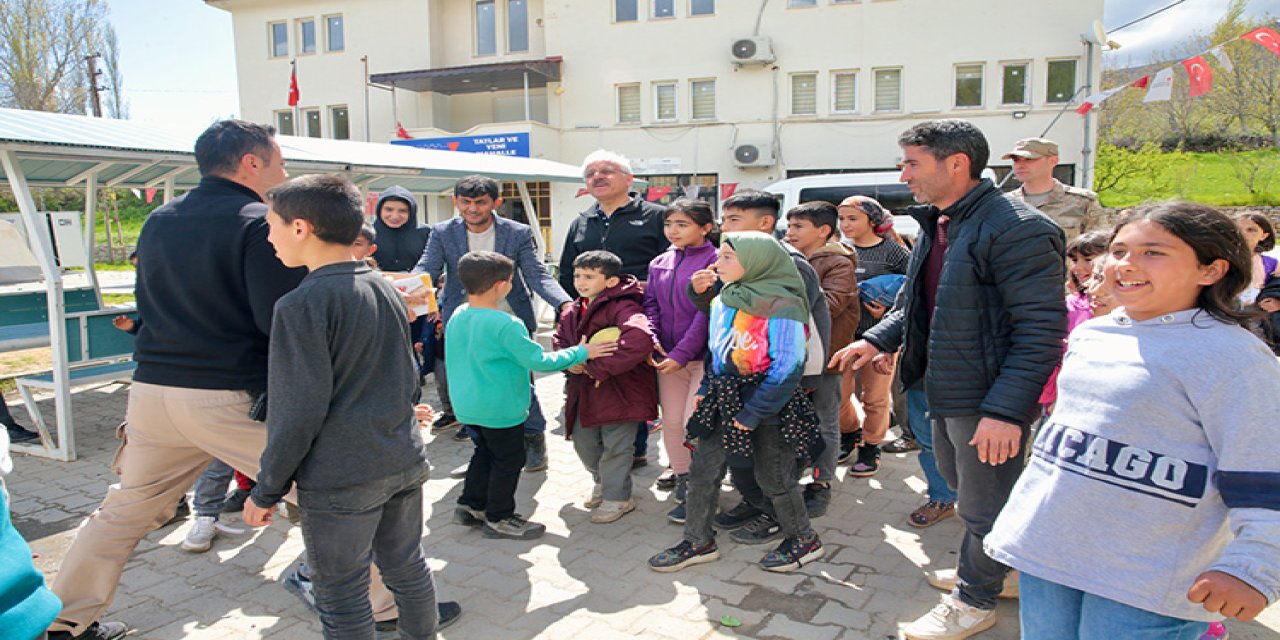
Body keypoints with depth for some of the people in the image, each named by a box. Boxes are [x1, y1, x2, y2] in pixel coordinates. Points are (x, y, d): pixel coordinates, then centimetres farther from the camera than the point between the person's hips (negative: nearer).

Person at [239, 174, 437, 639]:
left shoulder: (302, 304, -15)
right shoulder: (387, 289, 8)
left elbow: (298, 411, -16)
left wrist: (267, 490, -5)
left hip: (340, 479, -7)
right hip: (406, 462, 7)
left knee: (343, 598, 8)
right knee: (407, 569, 20)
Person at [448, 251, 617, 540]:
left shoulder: (457, 316, 0)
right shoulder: (506, 325, -25)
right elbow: (539, 361, -22)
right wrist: (581, 353, -11)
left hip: (466, 404, 8)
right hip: (499, 408, -8)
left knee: (485, 452, 25)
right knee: (509, 460, 9)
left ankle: (470, 505, 34)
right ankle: (498, 518, 20)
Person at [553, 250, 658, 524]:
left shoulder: (622, 308, -21)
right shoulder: (574, 311, 7)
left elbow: (641, 339, -38)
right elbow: (559, 340, 15)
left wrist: (599, 367, -31)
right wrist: (569, 363, -10)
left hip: (620, 389, -8)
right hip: (585, 388, 8)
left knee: (615, 446, 2)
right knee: (583, 441, 18)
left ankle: (617, 498, 22)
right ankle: (603, 482, 43)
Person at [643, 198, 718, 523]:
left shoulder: (715, 261, -9)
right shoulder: (659, 264, 11)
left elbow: (708, 313, -15)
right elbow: (651, 305, 10)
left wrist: (681, 353, -18)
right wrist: (650, 339, -9)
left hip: (704, 356, -6)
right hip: (667, 357, 6)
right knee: (671, 422, 10)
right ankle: (682, 481, 28)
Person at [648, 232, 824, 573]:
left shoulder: (781, 308, -19)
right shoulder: (723, 300, 5)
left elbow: (786, 368, -20)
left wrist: (753, 412, -20)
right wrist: (707, 389, 8)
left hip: (769, 405, -7)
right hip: (724, 399, 7)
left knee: (773, 476, 7)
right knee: (702, 469, 8)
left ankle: (804, 540, 30)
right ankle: (699, 542, 24)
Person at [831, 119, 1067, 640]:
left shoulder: (1017, 228, -21)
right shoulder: (936, 226, 9)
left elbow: (1040, 329, -24)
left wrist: (1006, 409, -28)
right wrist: (877, 338, 6)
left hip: (987, 401, -10)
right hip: (947, 391, 10)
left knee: (983, 506, 8)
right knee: (960, 485, 25)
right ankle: (1001, 569, 48)